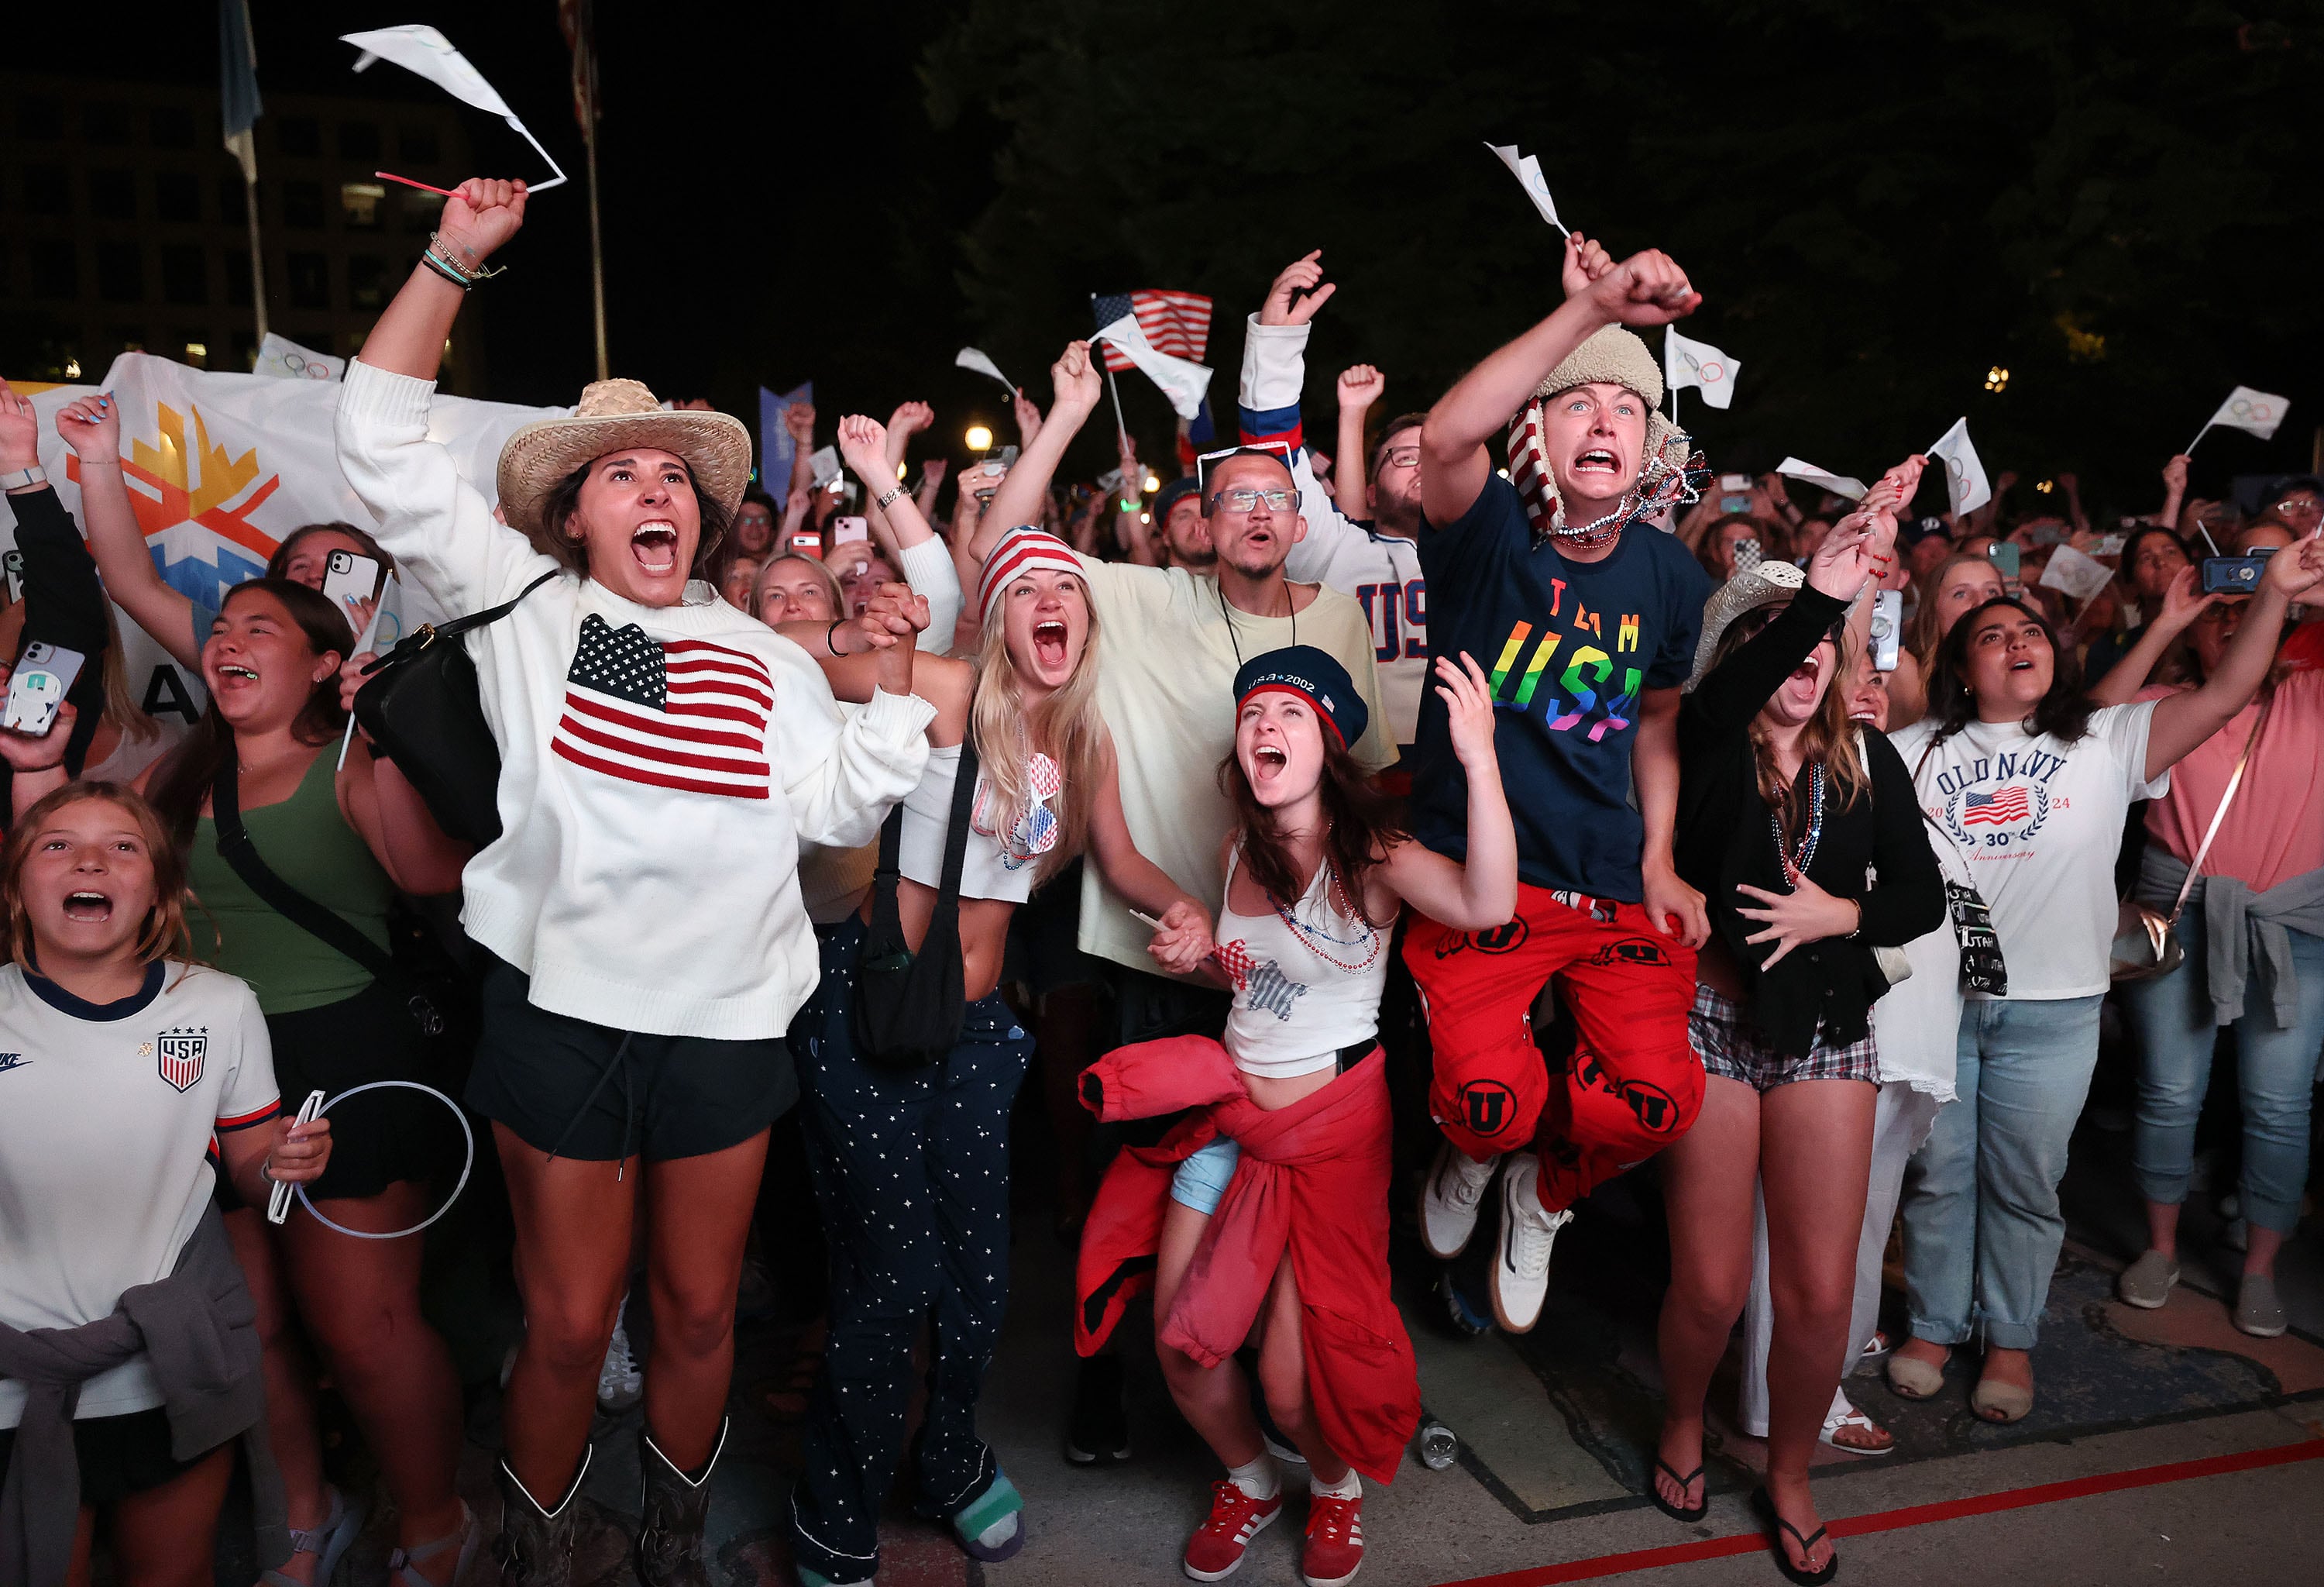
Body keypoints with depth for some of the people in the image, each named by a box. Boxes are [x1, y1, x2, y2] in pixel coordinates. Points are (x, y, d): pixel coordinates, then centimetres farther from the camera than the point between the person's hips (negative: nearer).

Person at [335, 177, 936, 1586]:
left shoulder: (767, 657, 11)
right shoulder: (524, 603, 6)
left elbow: (836, 807, 3)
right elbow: (386, 443, 3)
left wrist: (903, 694, -7)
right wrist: (455, 258, 0)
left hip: (728, 1020, 2)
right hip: (565, 1011, -2)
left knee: (701, 1310, 14)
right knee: (569, 1323, 7)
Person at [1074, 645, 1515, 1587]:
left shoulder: (1369, 858, -17)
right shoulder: (1240, 854, 2)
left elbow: (1486, 904, -38)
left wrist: (1478, 759, -48)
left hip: (1329, 1130, -5)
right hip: (1230, 1115, 6)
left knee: (1291, 1380, -1)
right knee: (1181, 1343, 6)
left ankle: (1337, 1488, 35)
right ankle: (1249, 1484, 37)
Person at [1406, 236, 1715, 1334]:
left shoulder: (1669, 577, 5)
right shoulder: (1490, 532, -10)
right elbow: (1447, 436, -33)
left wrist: (1659, 860, 7)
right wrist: (1592, 309, -38)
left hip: (1615, 885, 4)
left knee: (1654, 1101, -12)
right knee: (1488, 1100, -20)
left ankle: (1545, 1192, 25)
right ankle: (1474, 1147, 23)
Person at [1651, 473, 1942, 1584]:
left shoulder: (1867, 762, 5)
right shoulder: (1708, 746, -6)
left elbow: (1923, 894, 8)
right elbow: (1730, 691, -30)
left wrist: (1841, 915, -11)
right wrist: (1818, 591, -45)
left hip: (1825, 1031, 3)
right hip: (1709, 1023, -3)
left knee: (1820, 1292, 3)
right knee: (1711, 1287, 3)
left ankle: (1789, 1478, 30)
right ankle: (1683, 1422, 36)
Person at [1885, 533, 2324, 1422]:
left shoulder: (2106, 743, 4)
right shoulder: (1916, 751, 6)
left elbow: (2225, 694, -3)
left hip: (2052, 1012, 0)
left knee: (2025, 1183, 11)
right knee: (1938, 1175, 11)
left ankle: (2011, 1339, 28)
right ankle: (1935, 1324, 29)